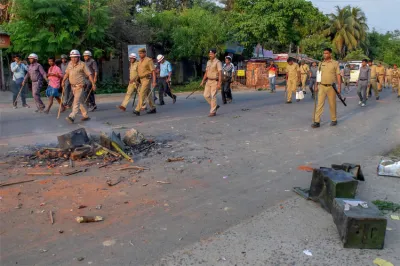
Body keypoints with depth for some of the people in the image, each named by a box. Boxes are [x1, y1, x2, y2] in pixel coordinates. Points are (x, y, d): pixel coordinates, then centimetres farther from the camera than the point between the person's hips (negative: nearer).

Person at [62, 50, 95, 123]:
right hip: (73, 86, 7)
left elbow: (89, 74, -9)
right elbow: (67, 73, 16)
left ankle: (72, 117, -18)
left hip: (80, 86, -7)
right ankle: (85, 116, 22)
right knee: (81, 102, 13)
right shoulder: (70, 64, 8)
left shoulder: (82, 64, -9)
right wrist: (63, 81, 5)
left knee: (77, 101, -12)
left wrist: (93, 84, -14)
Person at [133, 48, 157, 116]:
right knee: (148, 94, 12)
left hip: (147, 79, -9)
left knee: (142, 94, -15)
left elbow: (153, 71, -15)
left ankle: (137, 110, -18)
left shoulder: (149, 60, -12)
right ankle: (153, 109, 21)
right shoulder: (140, 61, 14)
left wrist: (154, 82, -20)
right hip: (142, 80, 9)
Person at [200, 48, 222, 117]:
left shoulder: (218, 62, -11)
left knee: (213, 96, -7)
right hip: (208, 81, 7)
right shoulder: (208, 62, 12)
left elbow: (220, 73, -18)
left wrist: (219, 83, -25)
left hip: (215, 81, -7)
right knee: (206, 95, 5)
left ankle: (213, 112, 1)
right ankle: (215, 105, 23)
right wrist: (203, 81, 13)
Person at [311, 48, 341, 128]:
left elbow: (338, 75, -3)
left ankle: (334, 120, 22)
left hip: (331, 87, -2)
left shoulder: (335, 63, -1)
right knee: (319, 104, -3)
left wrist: (339, 87, -9)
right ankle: (316, 121, -5)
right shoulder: (321, 63, 9)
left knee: (332, 104, 7)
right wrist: (317, 86, 9)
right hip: (322, 87, 3)